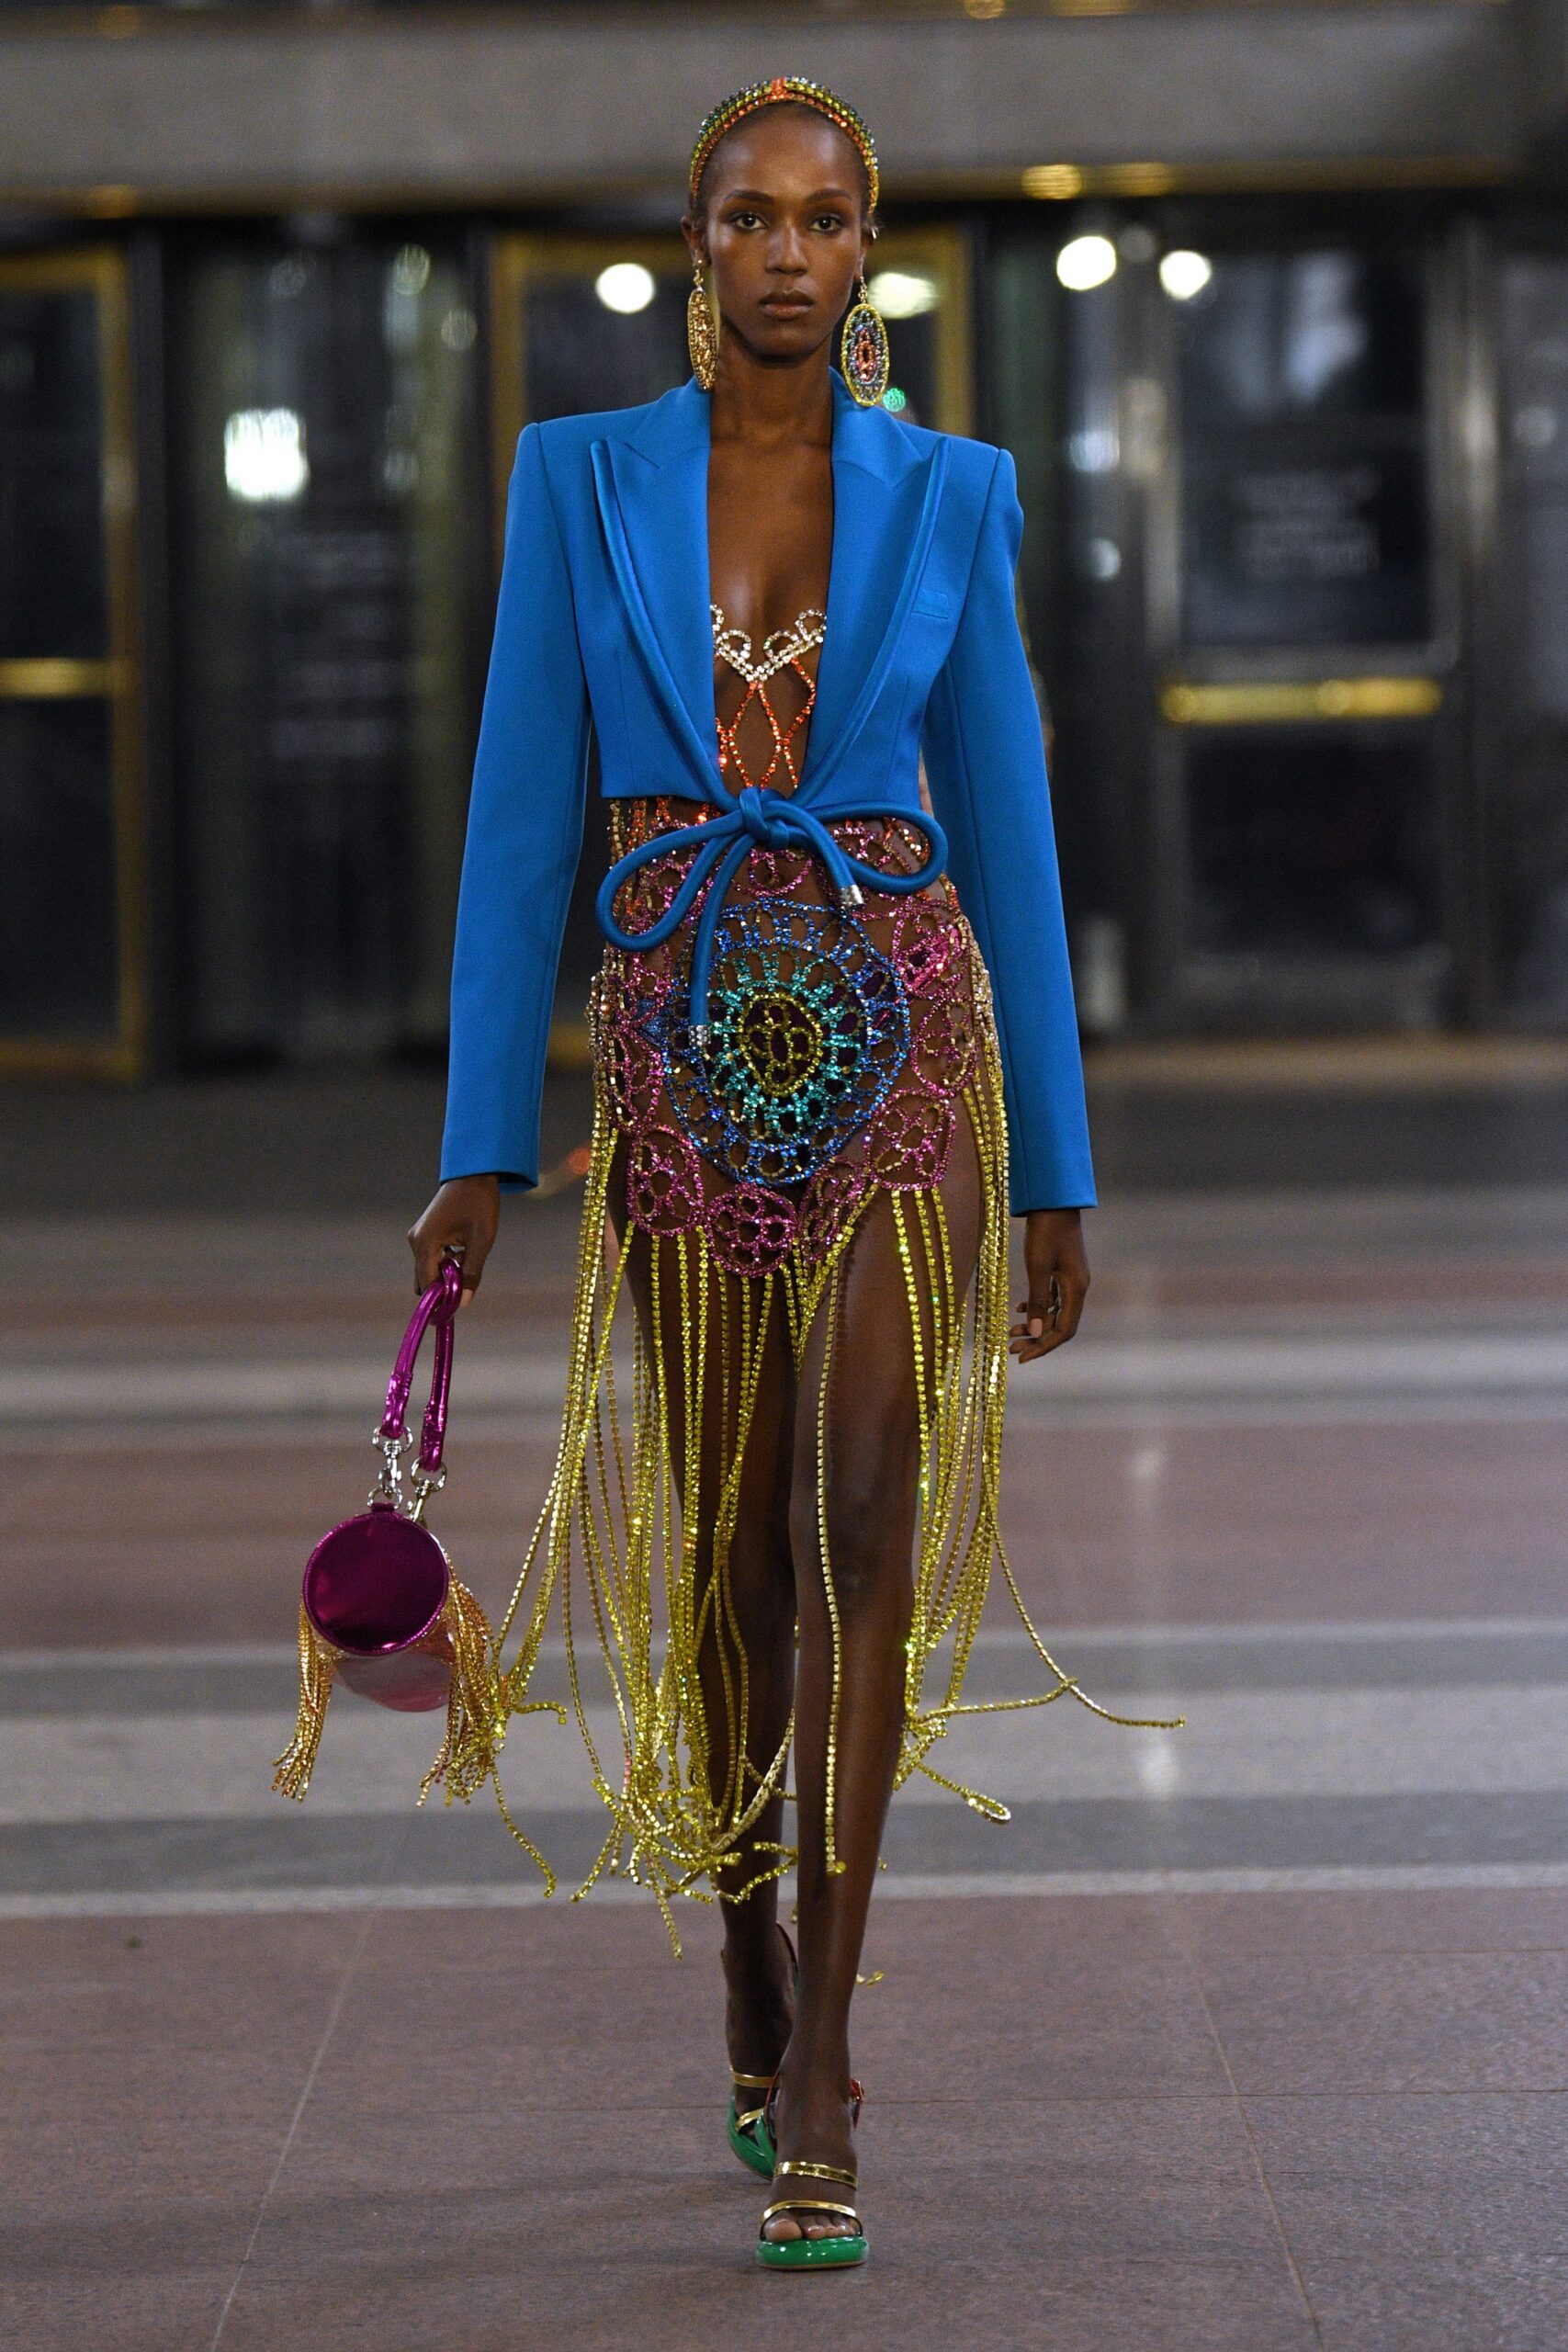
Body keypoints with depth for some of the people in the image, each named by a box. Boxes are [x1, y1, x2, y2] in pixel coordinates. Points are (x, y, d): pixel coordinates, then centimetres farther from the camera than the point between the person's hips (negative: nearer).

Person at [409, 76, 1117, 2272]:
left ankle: (817, 2074, -9)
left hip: (899, 1039, -1)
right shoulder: (581, 476, 3)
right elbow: (522, 814, 1)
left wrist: (1056, 1173, 6)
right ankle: (754, 1987, 30)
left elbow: (1006, 825, 7)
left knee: (861, 1537, -11)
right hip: (686, 1055, 1)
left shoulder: (948, 496, 4)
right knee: (727, 1549, 10)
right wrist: (483, 1145, -3)